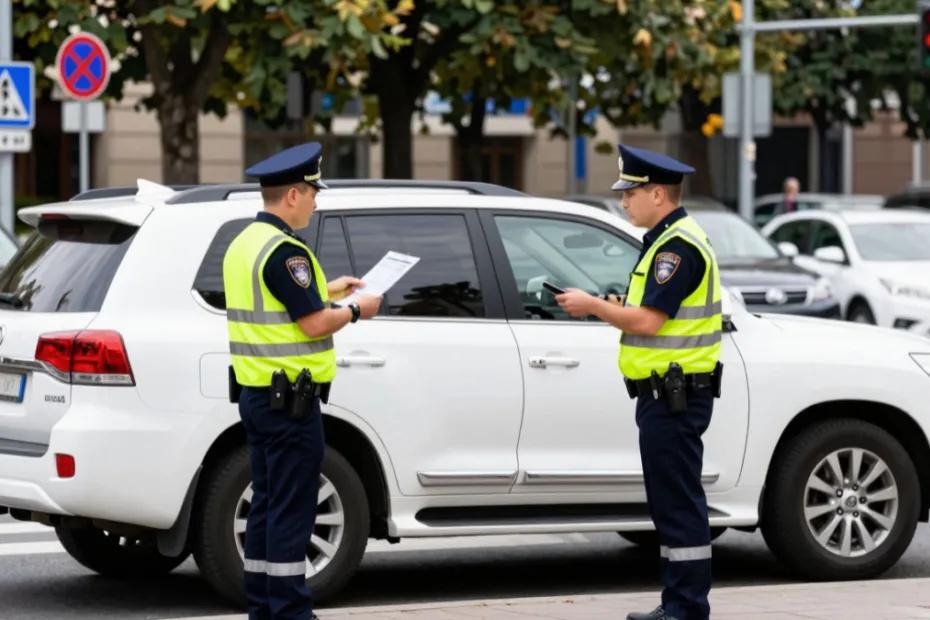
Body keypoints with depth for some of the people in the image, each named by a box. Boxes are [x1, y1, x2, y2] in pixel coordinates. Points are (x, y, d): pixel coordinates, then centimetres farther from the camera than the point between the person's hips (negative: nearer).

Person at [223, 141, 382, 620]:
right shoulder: (284, 250, -18)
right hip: (289, 401, -10)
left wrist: (326, 290, 21)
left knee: (267, 504, 13)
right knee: (292, 509, -5)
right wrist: (356, 310, -3)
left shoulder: (244, 244, 12)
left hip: (255, 395, 10)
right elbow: (314, 323, -20)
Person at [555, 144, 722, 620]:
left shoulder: (677, 246, -16)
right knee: (672, 503, 13)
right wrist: (598, 307, 10)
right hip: (666, 393, 11)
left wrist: (591, 306, -10)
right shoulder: (667, 241, 18)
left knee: (679, 502, -7)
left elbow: (648, 320, -22)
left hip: (674, 397, -11)